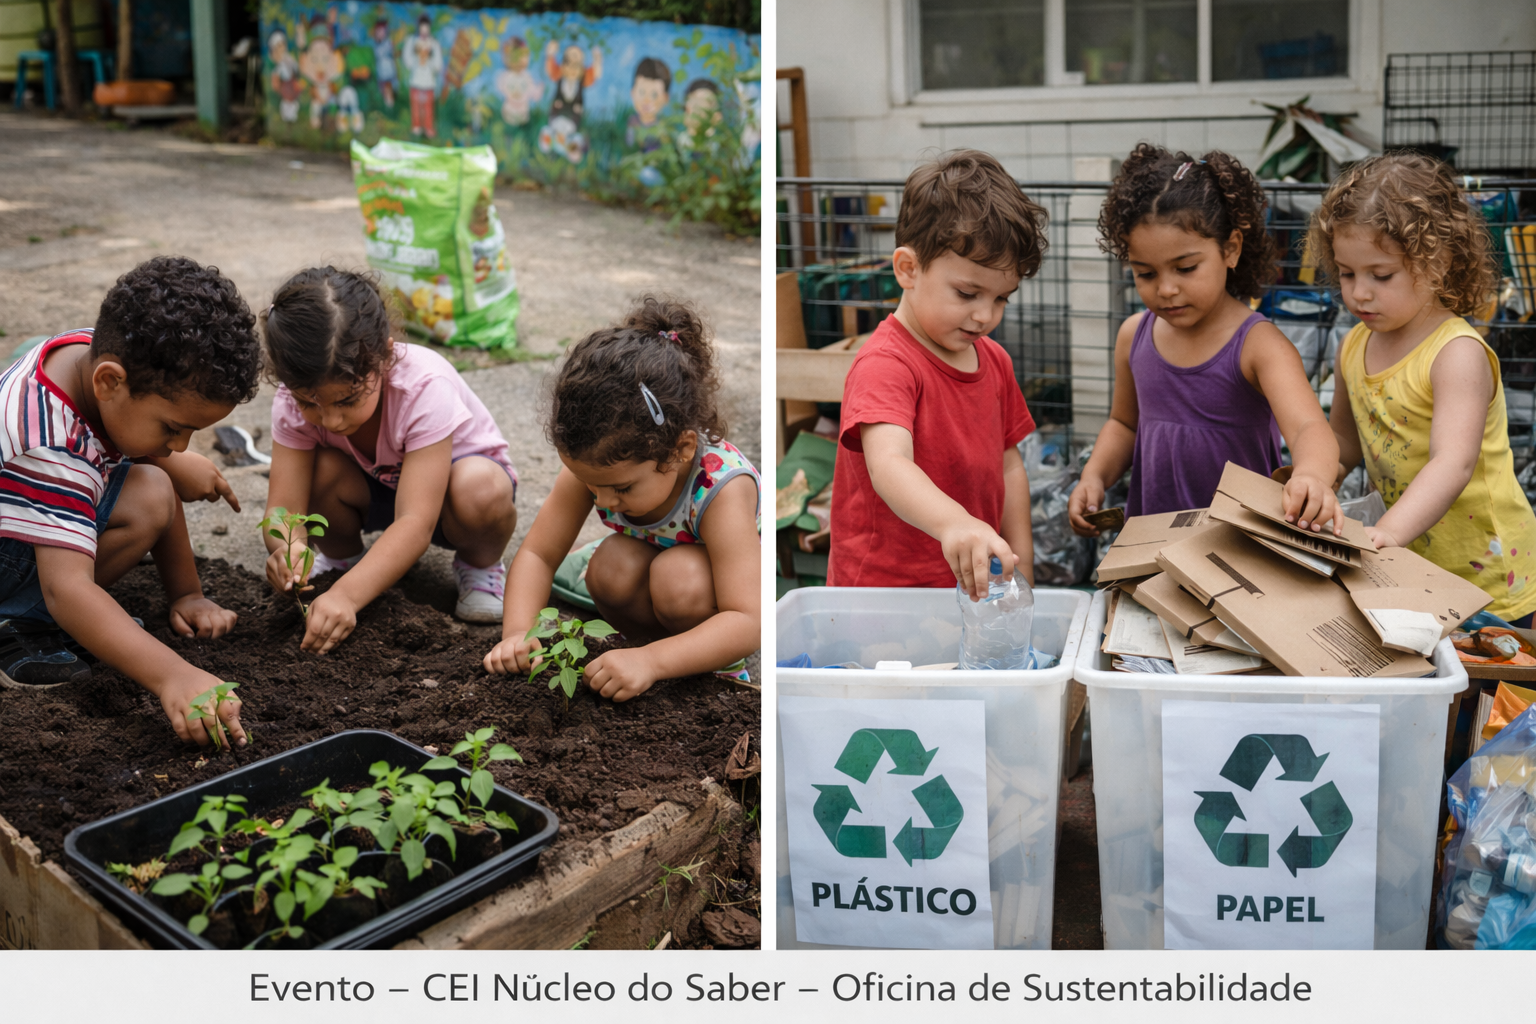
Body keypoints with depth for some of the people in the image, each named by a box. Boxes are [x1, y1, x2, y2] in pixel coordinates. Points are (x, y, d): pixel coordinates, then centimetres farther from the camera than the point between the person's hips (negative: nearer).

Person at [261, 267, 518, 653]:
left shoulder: (425, 389, -37)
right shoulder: (295, 402, -25)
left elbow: (415, 523, -43)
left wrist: (346, 595, -55)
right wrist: (287, 547, -52)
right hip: (372, 488, 4)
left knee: (481, 490, -39)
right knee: (318, 470, -30)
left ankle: (480, 563, -4)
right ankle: (341, 555, 3)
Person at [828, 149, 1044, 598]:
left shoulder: (995, 361, 11)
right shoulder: (884, 363, -16)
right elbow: (889, 465, -33)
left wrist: (1020, 568, 12)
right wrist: (954, 523, -50)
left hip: (973, 583, 6)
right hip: (883, 588, -6)